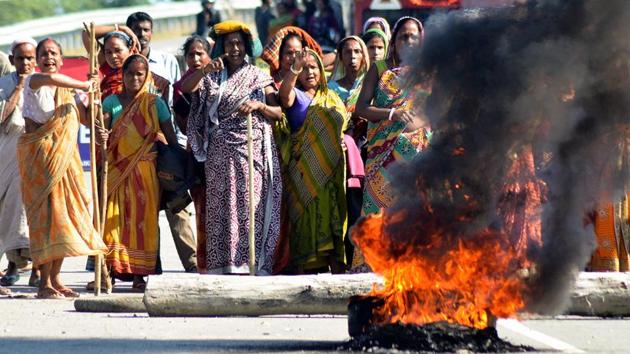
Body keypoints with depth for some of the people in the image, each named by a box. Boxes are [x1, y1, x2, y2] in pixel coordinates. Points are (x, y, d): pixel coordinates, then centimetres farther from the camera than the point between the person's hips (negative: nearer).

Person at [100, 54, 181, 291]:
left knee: (142, 219, -2)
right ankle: (109, 269, -5)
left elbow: (171, 138, 5)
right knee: (113, 219, -5)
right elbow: (102, 132, -1)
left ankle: (139, 274, -1)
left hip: (145, 171, 0)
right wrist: (101, 137, -25)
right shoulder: (112, 102, 7)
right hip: (116, 171, 0)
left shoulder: (155, 104, 5)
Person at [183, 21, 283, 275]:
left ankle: (250, 261, -7)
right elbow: (185, 87, -2)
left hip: (252, 150, -1)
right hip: (220, 151, 1)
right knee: (220, 204, -5)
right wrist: (205, 70, -16)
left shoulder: (258, 77, 10)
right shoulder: (213, 77, 13)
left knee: (250, 204, -7)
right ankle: (223, 263, -5)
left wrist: (259, 105, -13)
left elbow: (279, 113, 5)